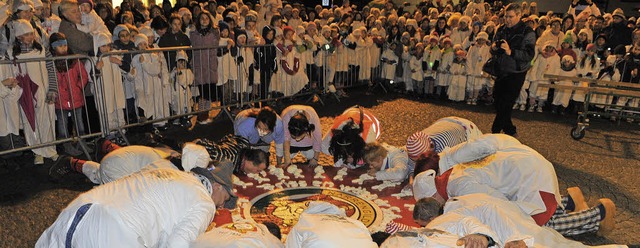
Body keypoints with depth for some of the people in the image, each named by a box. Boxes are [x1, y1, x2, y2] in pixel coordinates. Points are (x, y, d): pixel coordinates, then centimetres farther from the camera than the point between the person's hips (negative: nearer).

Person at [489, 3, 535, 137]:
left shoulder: (527, 32, -9)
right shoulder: (501, 30, 8)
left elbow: (529, 55, -18)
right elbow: (493, 51, 18)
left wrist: (511, 52, -29)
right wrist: (493, 48, -6)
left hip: (516, 74, -6)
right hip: (501, 72, 6)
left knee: (505, 106, -6)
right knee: (497, 102, 11)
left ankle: (494, 133, 4)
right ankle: (510, 130, 28)